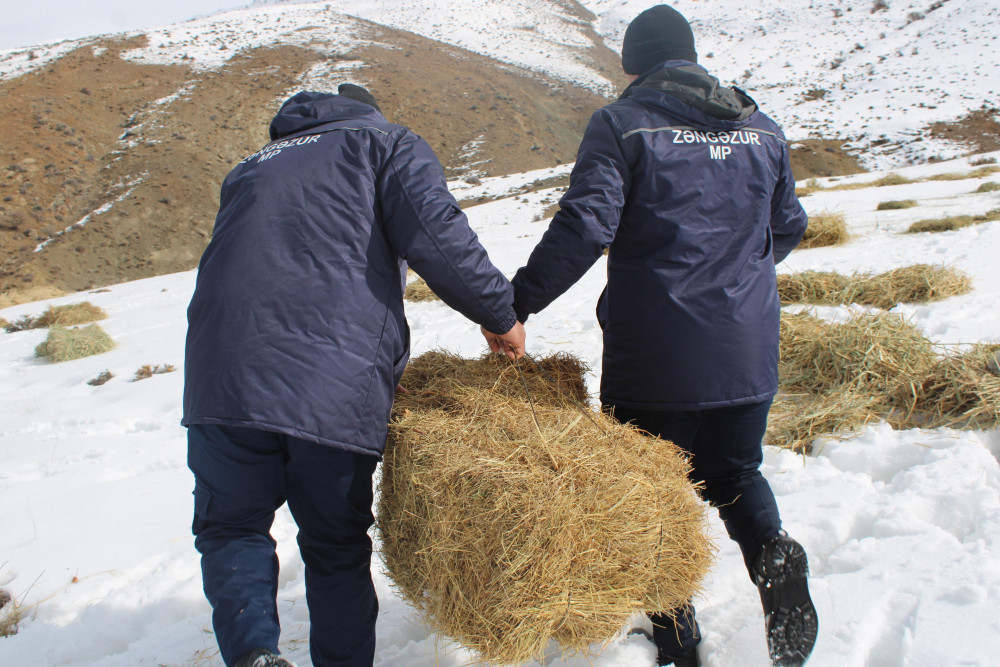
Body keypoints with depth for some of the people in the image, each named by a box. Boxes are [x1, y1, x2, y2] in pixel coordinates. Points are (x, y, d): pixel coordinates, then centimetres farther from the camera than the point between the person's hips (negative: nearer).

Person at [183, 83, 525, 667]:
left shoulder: (251, 169, 31)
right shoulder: (386, 141, 16)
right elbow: (434, 232, -5)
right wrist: (500, 313, 8)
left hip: (223, 378, 3)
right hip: (339, 392, -2)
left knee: (232, 528, 20)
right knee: (337, 548, 17)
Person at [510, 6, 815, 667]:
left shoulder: (622, 124, -6)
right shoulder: (763, 129, 10)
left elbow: (584, 225, -18)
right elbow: (789, 227, 19)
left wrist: (515, 302, -11)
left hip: (655, 353, -4)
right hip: (748, 349, 5)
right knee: (734, 473, 23)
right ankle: (773, 552, -5)